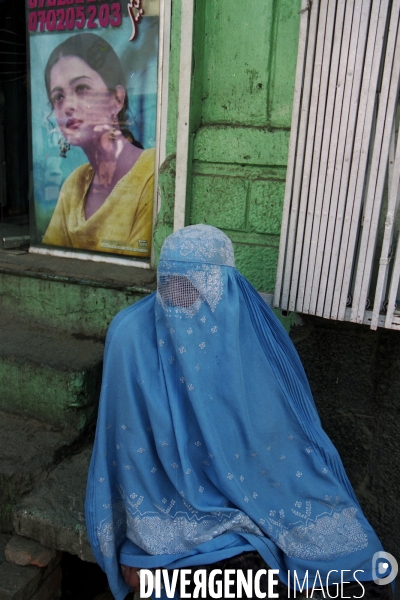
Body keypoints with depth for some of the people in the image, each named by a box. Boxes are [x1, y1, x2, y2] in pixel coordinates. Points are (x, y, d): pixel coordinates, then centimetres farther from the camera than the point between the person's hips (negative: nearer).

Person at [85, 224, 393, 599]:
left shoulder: (255, 335, -11)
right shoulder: (130, 334, -15)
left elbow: (292, 438, -3)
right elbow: (128, 444, -6)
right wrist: (141, 516, -5)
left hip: (247, 483, 1)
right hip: (168, 486, -1)